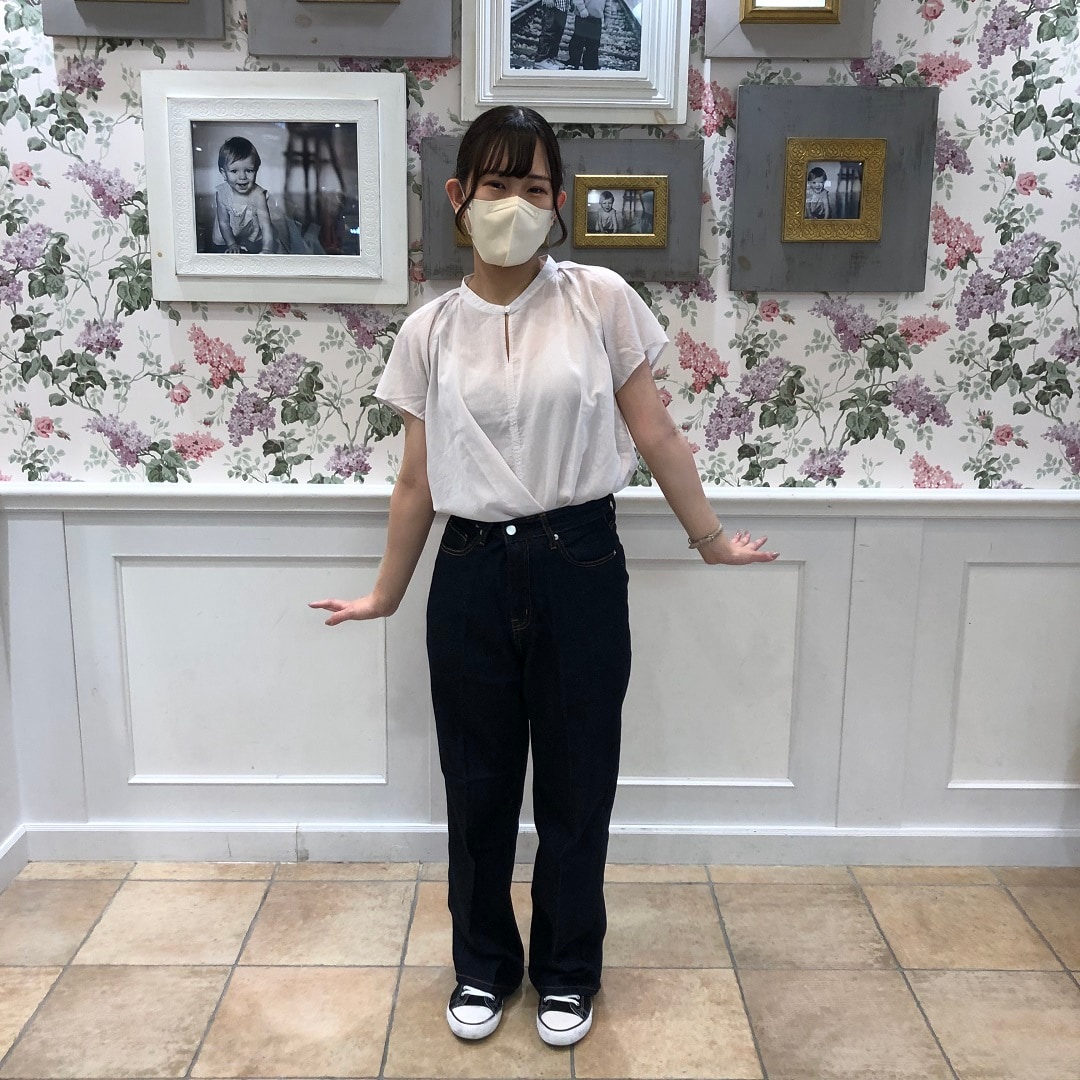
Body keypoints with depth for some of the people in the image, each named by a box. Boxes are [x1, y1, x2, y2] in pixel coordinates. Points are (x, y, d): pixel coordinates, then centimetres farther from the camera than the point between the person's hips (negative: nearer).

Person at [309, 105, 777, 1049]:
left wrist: (711, 540, 6)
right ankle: (484, 966, 38)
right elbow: (417, 482, 8)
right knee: (479, 784, 14)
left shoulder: (601, 300, -3)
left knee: (576, 783, 12)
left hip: (579, 569, -1)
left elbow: (656, 435, 2)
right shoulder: (430, 332, 1)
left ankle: (567, 971, 36)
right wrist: (386, 595, 13)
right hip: (472, 576, 2)